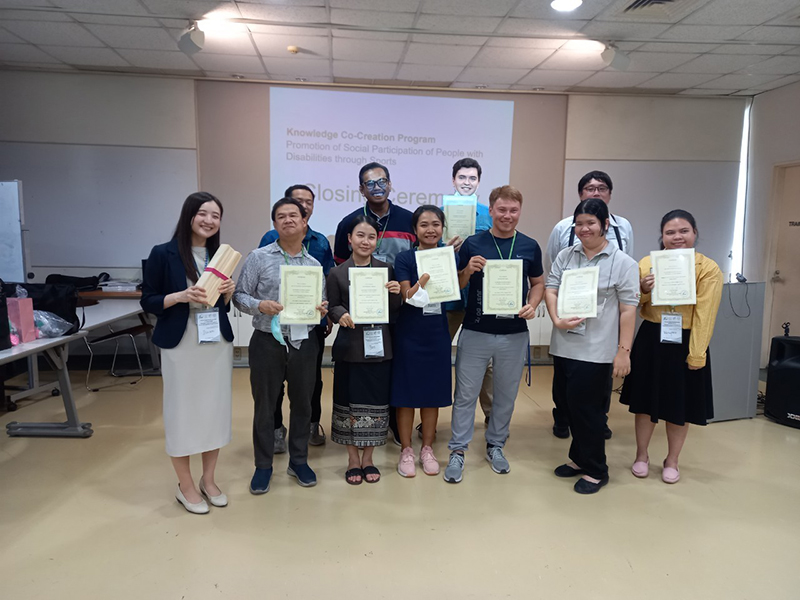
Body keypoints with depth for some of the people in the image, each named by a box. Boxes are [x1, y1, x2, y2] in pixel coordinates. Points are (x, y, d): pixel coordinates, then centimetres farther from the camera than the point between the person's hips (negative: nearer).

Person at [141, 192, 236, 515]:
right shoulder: (163, 254, -6)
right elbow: (148, 302, -5)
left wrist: (228, 291, -7)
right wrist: (181, 296, -20)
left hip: (218, 342, 5)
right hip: (181, 344, -4)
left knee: (216, 409, 10)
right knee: (183, 411, 4)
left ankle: (208, 479, 27)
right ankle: (185, 486, 21)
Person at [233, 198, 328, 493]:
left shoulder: (315, 264, 7)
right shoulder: (258, 257, -2)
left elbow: (322, 304, 12)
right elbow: (239, 295, -2)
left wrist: (322, 310, -11)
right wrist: (260, 305, -21)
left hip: (304, 343, 3)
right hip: (267, 342, -2)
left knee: (302, 403, 13)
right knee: (264, 404, 8)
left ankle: (299, 461, 31)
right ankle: (263, 465, 25)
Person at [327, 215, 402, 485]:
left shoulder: (386, 269, 5)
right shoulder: (337, 273, 0)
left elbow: (394, 310, 8)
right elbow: (332, 307, 4)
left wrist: (396, 294, -12)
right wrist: (341, 314, -17)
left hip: (379, 346, 2)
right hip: (349, 348, -1)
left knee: (376, 402, 8)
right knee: (349, 403, 6)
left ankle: (368, 459, 25)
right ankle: (353, 459, 23)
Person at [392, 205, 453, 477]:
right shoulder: (405, 258, -5)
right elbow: (408, 297, -14)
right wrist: (425, 278, -31)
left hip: (438, 335, 3)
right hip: (409, 335, -3)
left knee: (433, 393, 11)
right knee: (406, 393, 4)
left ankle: (427, 449, 26)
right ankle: (406, 451, 19)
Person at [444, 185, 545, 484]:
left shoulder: (530, 246, 2)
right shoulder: (472, 244, -4)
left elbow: (538, 282, 13)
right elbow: (457, 286, 1)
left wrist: (532, 305, -7)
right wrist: (468, 270, -19)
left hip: (515, 334, 2)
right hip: (475, 332, -2)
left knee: (506, 395, 15)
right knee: (465, 395, 4)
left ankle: (495, 445, 32)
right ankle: (457, 451, 16)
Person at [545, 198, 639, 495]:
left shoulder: (622, 263, -5)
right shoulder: (565, 256, 8)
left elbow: (628, 309, -7)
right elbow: (550, 288, 3)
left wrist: (624, 351, -11)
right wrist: (557, 320, -15)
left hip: (596, 350, -5)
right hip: (564, 345, 5)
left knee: (587, 408, 2)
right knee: (570, 405, 15)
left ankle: (595, 470, 22)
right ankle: (579, 458, 35)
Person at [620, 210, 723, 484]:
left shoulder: (708, 268, -7)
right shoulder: (647, 263, 2)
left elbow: (705, 315, -11)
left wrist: (697, 354, -15)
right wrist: (643, 290, -13)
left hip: (684, 342, -2)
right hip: (650, 340, 2)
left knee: (680, 406, 11)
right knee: (645, 401, 12)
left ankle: (671, 461, 31)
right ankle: (641, 456, 31)